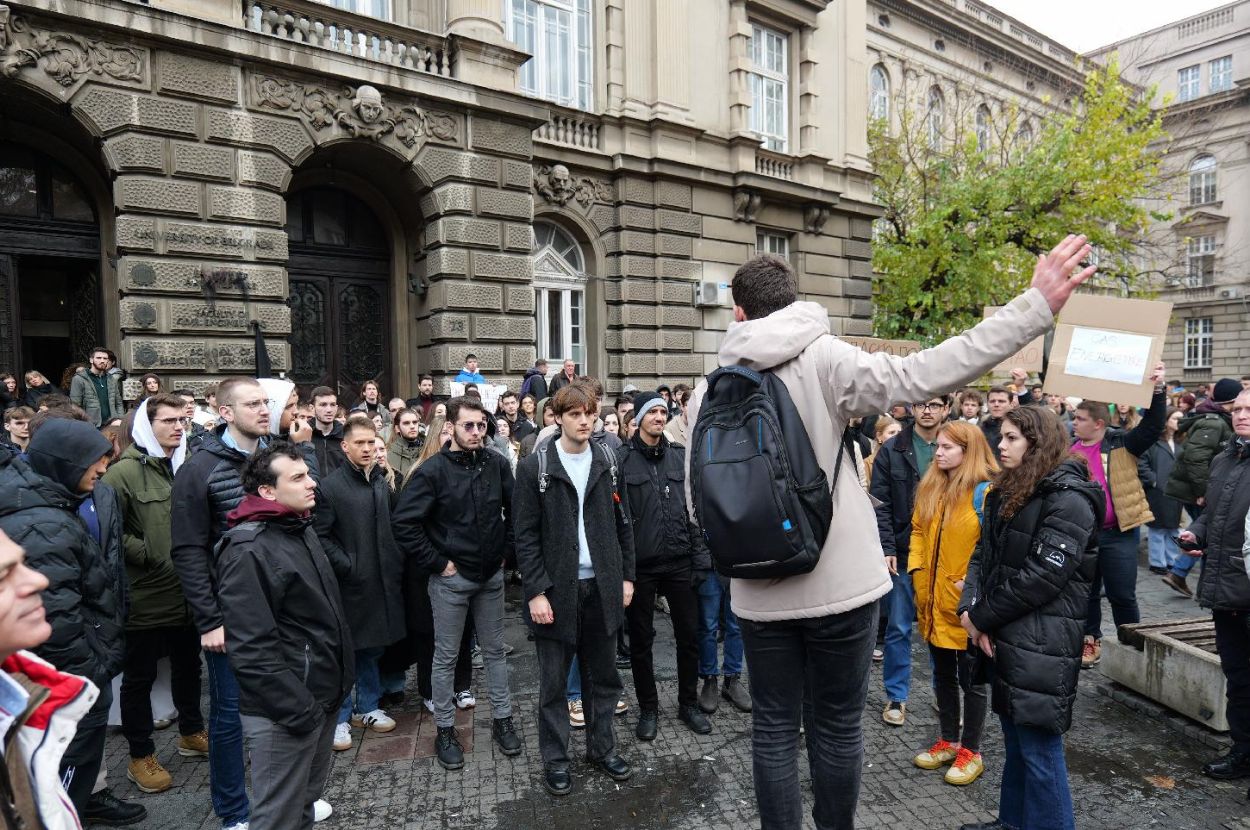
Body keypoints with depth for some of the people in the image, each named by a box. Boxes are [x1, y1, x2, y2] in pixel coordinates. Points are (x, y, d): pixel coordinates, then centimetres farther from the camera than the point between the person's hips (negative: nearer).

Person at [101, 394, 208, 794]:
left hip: (186, 593, 6)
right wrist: (148, 554, -17)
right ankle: (141, 757, 25)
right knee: (140, 678, 10)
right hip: (145, 597, -6)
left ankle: (191, 733, 38)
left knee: (188, 666, 20)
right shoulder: (124, 472, -13)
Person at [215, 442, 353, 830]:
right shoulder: (246, 550, -20)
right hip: (285, 712, -8)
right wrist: (296, 708, -21)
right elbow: (252, 649, -24)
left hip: (322, 697, 9)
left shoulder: (300, 528, 9)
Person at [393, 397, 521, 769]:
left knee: (494, 650, 15)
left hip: (491, 575, 3)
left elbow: (515, 510, 9)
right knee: (446, 656, 10)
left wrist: (506, 550, 4)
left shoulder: (497, 464, -3)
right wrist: (437, 562, -13)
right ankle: (445, 730, 26)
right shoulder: (433, 470, -14)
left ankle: (502, 719, 30)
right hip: (451, 578, -3)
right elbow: (404, 523, -15)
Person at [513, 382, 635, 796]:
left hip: (602, 587, 4)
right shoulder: (535, 466, -6)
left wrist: (626, 575, 6)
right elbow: (525, 535, -8)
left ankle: (602, 747, 32)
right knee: (554, 682, 8)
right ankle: (555, 759, 24)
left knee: (603, 676, 15)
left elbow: (622, 524, 10)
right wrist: (535, 591, -13)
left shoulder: (606, 462, 6)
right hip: (556, 590, -3)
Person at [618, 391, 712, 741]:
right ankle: (648, 708, 29)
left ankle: (689, 704, 31)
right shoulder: (622, 459, -5)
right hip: (640, 564, -3)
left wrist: (700, 559, 1)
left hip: (679, 561, 3)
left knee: (689, 635, 11)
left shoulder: (680, 455, 6)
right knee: (641, 640, 11)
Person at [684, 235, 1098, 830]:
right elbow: (920, 377, -22)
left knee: (774, 730, 16)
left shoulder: (710, 389, -2)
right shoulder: (823, 360, -11)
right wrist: (1035, 308, -18)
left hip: (760, 594, 2)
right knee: (838, 728, 17)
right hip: (839, 582, -1)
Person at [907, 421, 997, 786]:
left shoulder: (985, 492, -13)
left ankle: (971, 751, 23)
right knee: (943, 674, 18)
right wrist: (916, 568, 3)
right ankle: (949, 741, 33)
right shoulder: (930, 488, 8)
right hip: (932, 599, 7)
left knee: (970, 677, 8)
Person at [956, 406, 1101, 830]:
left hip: (1042, 644, -8)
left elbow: (1042, 577, -19)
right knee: (1015, 741, 20)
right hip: (1004, 637, 8)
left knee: (1039, 749, 1)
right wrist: (969, 608, -6)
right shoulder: (1006, 493, 14)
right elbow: (983, 556, 11)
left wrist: (983, 617, -12)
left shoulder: (1069, 500, -14)